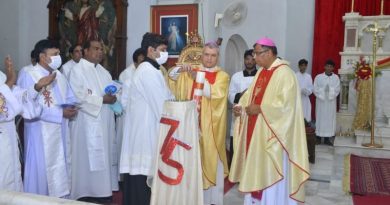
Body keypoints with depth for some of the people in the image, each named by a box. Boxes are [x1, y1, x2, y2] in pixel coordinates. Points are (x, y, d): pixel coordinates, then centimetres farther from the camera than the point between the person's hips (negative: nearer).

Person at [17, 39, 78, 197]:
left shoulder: (59, 76, 12)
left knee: (60, 169, 13)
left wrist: (71, 108, -9)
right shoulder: (29, 76, -12)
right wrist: (60, 112, -19)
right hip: (41, 135, -7)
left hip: (60, 132, 7)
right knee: (42, 170, 2)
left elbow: (70, 99, 14)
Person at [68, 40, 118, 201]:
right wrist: (102, 100, -17)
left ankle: (103, 191, 20)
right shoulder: (77, 70, -6)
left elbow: (112, 91, 16)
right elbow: (79, 97, -17)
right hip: (88, 123, -7)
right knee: (89, 158, -4)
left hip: (104, 122, 8)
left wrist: (113, 97, -7)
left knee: (104, 156, 11)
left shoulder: (104, 72, 18)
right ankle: (87, 193, 6)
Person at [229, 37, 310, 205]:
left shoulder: (284, 73, -15)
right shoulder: (261, 72, 12)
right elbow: (250, 95, 15)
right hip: (256, 132, 8)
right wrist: (240, 107, -4)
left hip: (272, 134, -8)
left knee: (271, 174, 2)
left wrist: (260, 109, -21)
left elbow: (286, 103, -24)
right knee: (257, 169, 15)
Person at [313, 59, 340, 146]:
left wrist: (330, 90, -18)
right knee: (320, 118, 1)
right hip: (321, 101, -1)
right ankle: (318, 137, 8)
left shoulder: (336, 77, 6)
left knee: (330, 119, 3)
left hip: (331, 101, 2)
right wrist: (322, 93, -17)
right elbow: (315, 89, -3)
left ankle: (327, 138, 9)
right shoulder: (318, 77, 1)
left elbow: (337, 89, -1)